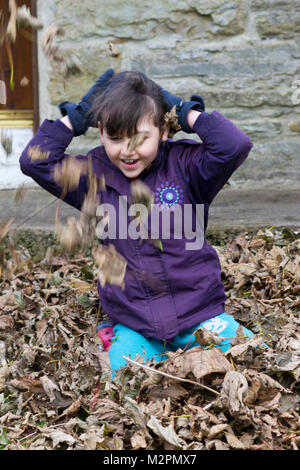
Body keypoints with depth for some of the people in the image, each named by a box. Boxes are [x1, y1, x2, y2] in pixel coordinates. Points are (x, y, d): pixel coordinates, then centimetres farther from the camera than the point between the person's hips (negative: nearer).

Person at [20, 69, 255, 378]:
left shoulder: (184, 165, -5)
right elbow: (34, 161, -4)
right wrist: (76, 116, -4)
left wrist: (188, 113, -11)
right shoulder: (95, 176, 2)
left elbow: (236, 146, -20)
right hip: (134, 325, 2)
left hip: (197, 312, -1)